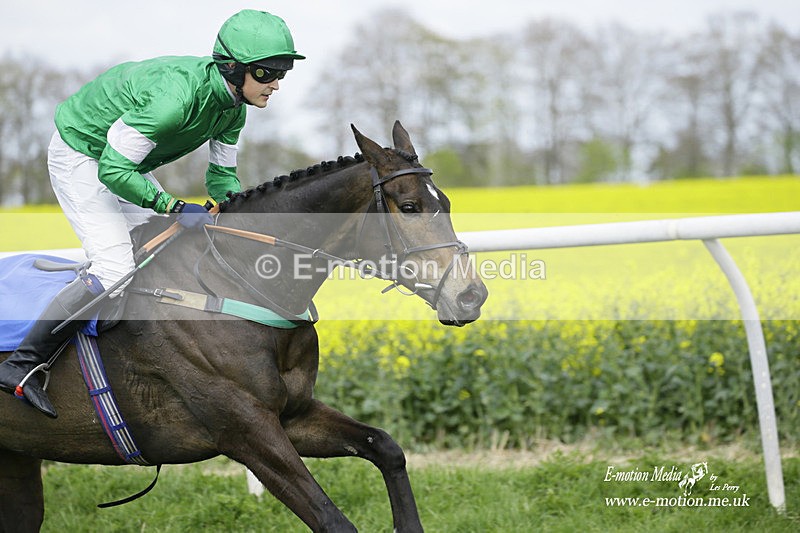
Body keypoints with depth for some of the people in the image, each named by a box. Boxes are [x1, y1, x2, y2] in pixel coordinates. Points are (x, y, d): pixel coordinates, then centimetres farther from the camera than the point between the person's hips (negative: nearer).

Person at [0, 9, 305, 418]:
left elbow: (223, 176, 6)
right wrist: (175, 208, -32)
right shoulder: (177, 95, -35)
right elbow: (112, 170, -31)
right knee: (115, 271, -20)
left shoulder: (233, 106, -7)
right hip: (81, 157, -9)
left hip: (124, 161, 9)